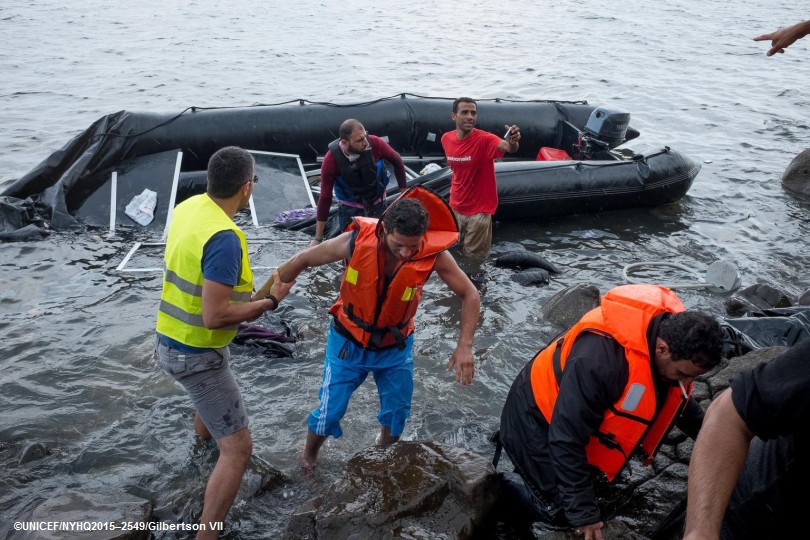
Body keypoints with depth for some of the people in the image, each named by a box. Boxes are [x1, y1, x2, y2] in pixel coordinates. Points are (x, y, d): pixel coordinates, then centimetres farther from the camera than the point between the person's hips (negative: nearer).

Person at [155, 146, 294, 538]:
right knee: (238, 449, -3)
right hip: (197, 353, -9)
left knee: (211, 396, 38)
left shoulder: (187, 208, -3)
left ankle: (203, 441, 69)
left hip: (172, 341, 10)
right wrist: (271, 301, -17)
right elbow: (215, 317, -30)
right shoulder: (224, 237, -30)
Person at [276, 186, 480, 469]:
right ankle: (307, 460, 36)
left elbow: (470, 295, -13)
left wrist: (464, 346, -23)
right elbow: (303, 260, -13)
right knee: (330, 411, 4)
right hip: (349, 341, -1)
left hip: (396, 345, 2)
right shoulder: (357, 239, -28)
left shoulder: (434, 253, -26)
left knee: (397, 412, 13)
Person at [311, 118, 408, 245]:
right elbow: (325, 197, -19)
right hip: (350, 207, -1)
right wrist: (318, 238, -16)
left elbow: (397, 162, -6)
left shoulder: (375, 143, -26)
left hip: (377, 203, 1)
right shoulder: (331, 160, -26)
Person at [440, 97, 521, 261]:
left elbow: (506, 146, -44)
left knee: (474, 259, 8)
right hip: (455, 207, 5)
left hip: (479, 210, -5)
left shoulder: (484, 139, -22)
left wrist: (512, 142, -65)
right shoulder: (446, 139, -6)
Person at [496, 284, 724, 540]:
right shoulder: (600, 358, -42)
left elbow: (678, 398, 10)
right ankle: (500, 482, 14)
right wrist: (583, 514, -28)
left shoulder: (672, 331, -15)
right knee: (565, 514, -6)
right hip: (537, 421, -8)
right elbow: (567, 438, -34)